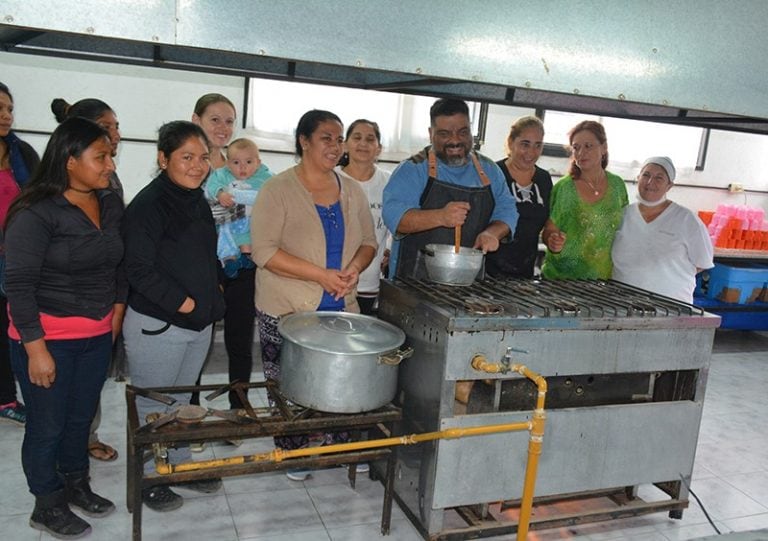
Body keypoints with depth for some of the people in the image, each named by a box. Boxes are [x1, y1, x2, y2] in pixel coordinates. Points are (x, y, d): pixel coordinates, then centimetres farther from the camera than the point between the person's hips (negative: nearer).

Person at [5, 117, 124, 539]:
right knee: (47, 426, 10)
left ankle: (76, 486, 41)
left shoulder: (111, 205, 2)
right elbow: (19, 285, -18)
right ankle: (47, 507, 30)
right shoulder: (36, 213, -18)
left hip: (98, 336, 6)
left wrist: (116, 310, 11)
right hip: (48, 338, -6)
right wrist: (36, 349, -18)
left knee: (82, 417, 19)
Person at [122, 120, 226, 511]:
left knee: (182, 401, 20)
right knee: (153, 406, 9)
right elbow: (139, 271, -20)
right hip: (156, 326, -7)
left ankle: (180, 464, 36)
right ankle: (148, 478, 25)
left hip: (199, 322, 7)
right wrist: (183, 303, -17)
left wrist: (209, 302, 11)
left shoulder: (197, 201, 9)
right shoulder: (148, 205, -16)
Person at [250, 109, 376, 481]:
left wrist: (356, 266, -10)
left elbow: (368, 241, 13)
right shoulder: (278, 189, -10)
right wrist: (321, 275, -21)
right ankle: (292, 453, 26)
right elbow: (264, 251, -16)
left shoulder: (351, 190, 7)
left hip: (342, 309, 4)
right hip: (287, 311, -4)